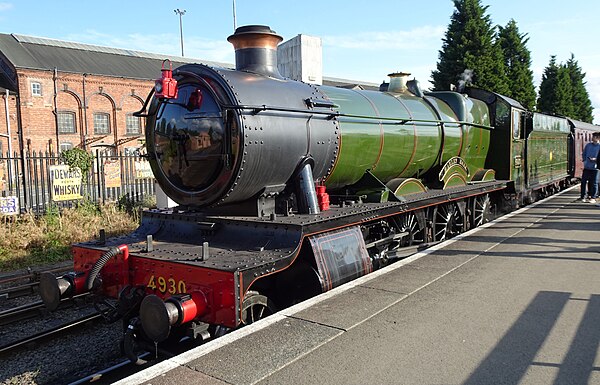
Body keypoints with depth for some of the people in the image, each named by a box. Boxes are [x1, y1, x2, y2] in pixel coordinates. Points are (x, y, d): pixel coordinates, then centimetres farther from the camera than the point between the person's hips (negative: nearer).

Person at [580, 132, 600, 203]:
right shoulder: (588, 145, 8)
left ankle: (593, 197, 10)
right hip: (586, 167, 3)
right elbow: (583, 154, 17)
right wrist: (585, 160, 5)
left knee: (594, 183, 2)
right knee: (583, 181, 3)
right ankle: (582, 197, 11)